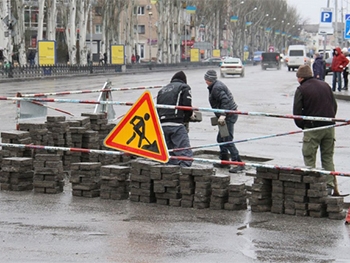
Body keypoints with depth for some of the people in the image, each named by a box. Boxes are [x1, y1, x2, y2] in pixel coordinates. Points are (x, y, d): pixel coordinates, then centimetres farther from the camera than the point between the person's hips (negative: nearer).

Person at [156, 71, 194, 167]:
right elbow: (187, 105, -2)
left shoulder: (162, 90, 25)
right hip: (176, 124, -6)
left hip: (162, 125, 6)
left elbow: (157, 108, 20)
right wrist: (186, 118, 13)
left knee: (170, 155, 13)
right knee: (185, 153, -11)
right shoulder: (184, 87, 8)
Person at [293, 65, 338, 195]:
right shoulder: (325, 85, 11)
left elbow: (297, 111, -7)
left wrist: (302, 125, 7)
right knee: (328, 158, 12)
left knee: (309, 159, 3)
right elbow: (334, 105, 15)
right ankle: (329, 185, 9)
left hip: (312, 128, -5)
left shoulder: (301, 89, -6)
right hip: (329, 126, 5)